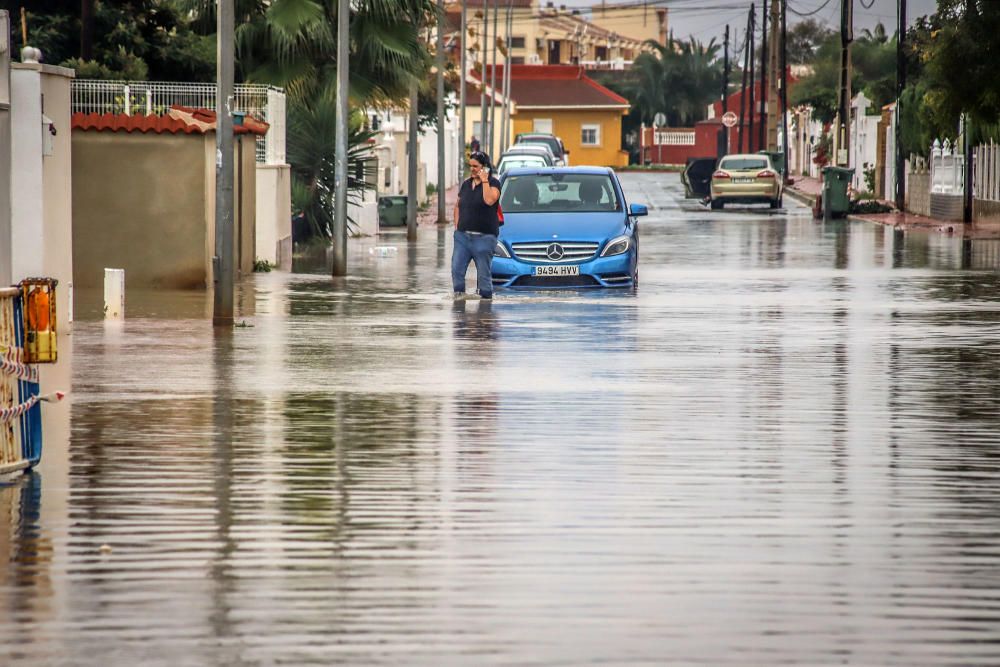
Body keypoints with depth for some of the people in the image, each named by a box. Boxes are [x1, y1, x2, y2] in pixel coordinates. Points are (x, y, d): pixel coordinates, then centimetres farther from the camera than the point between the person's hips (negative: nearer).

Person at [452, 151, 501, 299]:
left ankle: (486, 296, 9)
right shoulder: (466, 184, 14)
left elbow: (489, 200, -23)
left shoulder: (493, 183, -3)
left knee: (484, 272, 0)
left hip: (483, 236, -5)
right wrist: (457, 225, 10)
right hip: (463, 235, 5)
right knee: (456, 269, -4)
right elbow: (458, 206, 23)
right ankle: (458, 293, 4)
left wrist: (484, 181, -17)